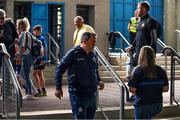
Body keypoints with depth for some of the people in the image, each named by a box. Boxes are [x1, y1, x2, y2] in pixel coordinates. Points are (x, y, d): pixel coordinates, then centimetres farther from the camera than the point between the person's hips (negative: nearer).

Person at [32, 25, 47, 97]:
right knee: (40, 74, 10)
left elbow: (44, 50, -14)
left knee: (34, 73, -11)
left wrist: (43, 59, -19)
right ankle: (43, 91, 14)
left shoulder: (41, 39, -10)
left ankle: (39, 90, -9)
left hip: (40, 59, -9)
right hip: (37, 58, 9)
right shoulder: (36, 39, 15)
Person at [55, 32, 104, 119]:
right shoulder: (73, 53, -9)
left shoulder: (93, 55, 11)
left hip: (92, 94, 7)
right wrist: (58, 88, -11)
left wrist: (99, 81, 8)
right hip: (78, 95, -7)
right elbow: (59, 69, -7)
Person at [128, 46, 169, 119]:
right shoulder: (161, 71, -5)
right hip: (157, 105, 4)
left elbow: (132, 90, -17)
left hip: (142, 105, -4)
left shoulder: (138, 70, -16)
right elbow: (165, 89, 0)